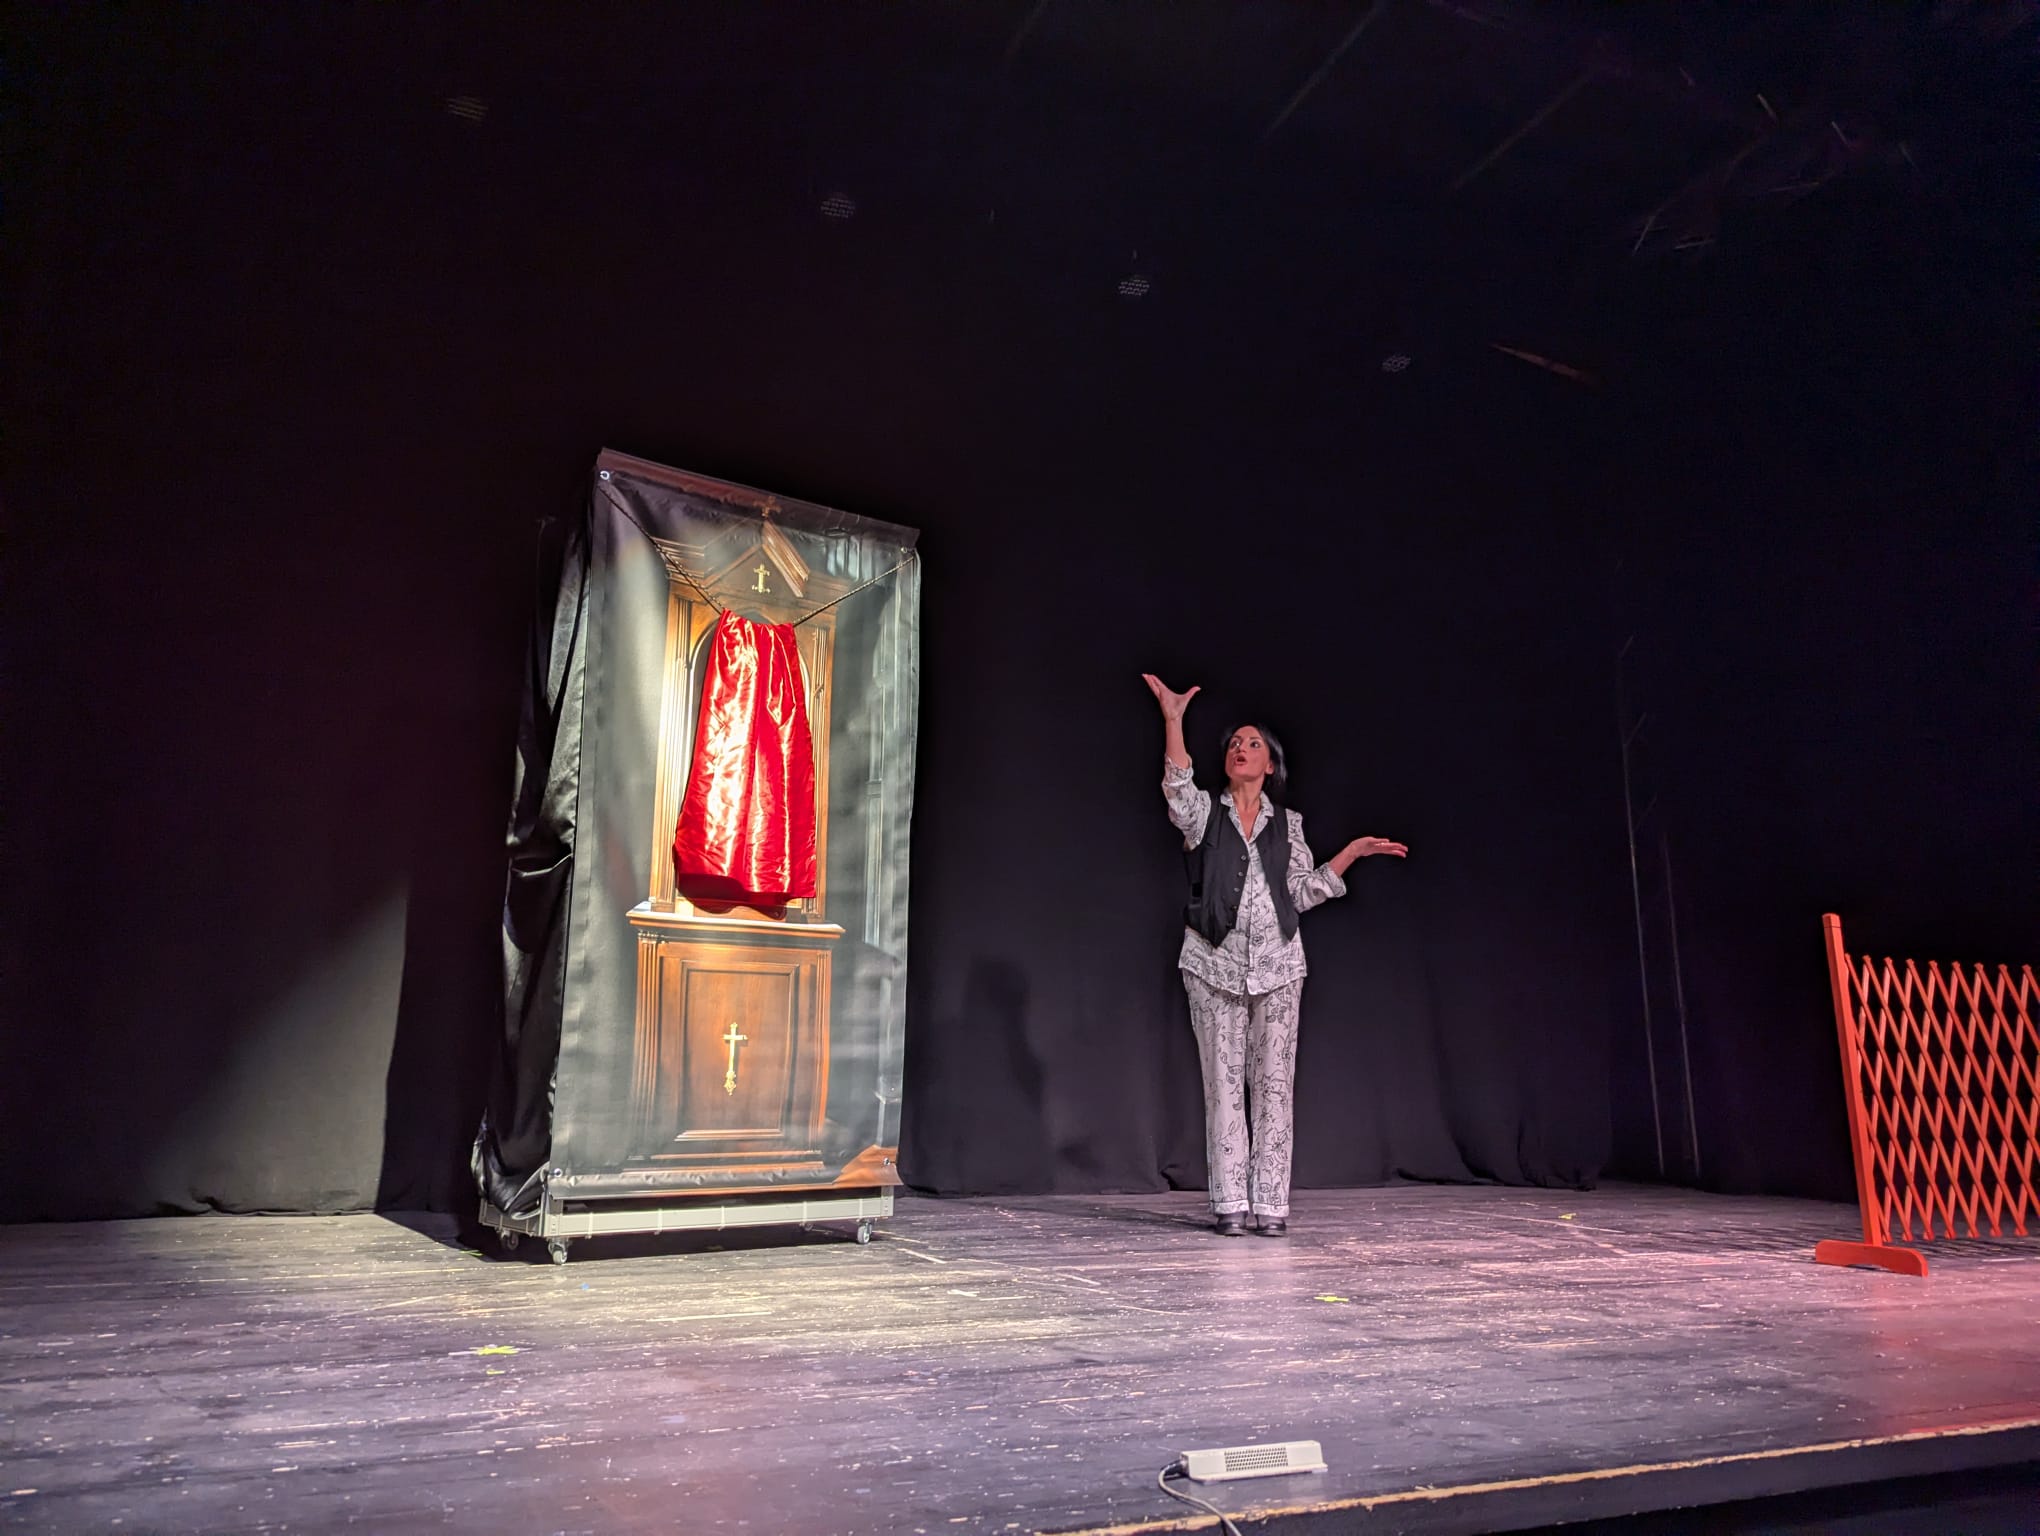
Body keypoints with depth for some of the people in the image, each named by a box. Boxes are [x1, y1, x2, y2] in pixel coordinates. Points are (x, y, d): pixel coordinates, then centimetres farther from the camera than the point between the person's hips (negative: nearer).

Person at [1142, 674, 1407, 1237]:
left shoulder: (1287, 824, 12)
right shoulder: (1203, 811, 5)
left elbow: (1303, 893, 9)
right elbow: (1176, 786, -18)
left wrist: (1353, 852, 4)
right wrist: (1172, 720, -26)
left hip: (1277, 964, 2)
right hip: (1214, 963, -1)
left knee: (1273, 1084, 2)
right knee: (1223, 1082, 0)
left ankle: (1270, 1202, 9)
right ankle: (1230, 1202, 8)